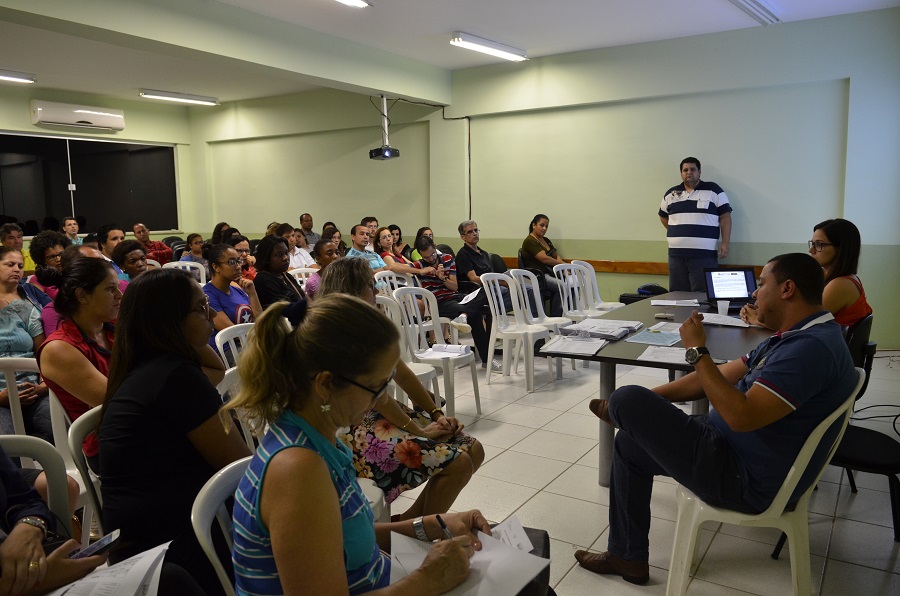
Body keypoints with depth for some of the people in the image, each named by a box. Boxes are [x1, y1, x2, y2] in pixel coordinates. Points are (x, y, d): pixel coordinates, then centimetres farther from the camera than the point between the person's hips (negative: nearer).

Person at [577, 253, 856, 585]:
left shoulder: (811, 347, -25)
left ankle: (617, 415, 25)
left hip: (744, 481, -11)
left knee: (627, 402, -15)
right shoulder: (798, 337, 10)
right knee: (630, 442, 16)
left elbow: (741, 416, -32)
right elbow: (721, 377, 11)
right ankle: (627, 557, 22)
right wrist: (645, 400, 7)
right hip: (737, 454, 11)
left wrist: (697, 350, -22)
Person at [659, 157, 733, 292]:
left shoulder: (714, 190, 3)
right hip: (676, 254, 4)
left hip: (704, 255, -4)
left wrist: (725, 242, -7)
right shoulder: (671, 194, 13)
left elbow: (725, 216, 1)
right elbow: (663, 216, 26)